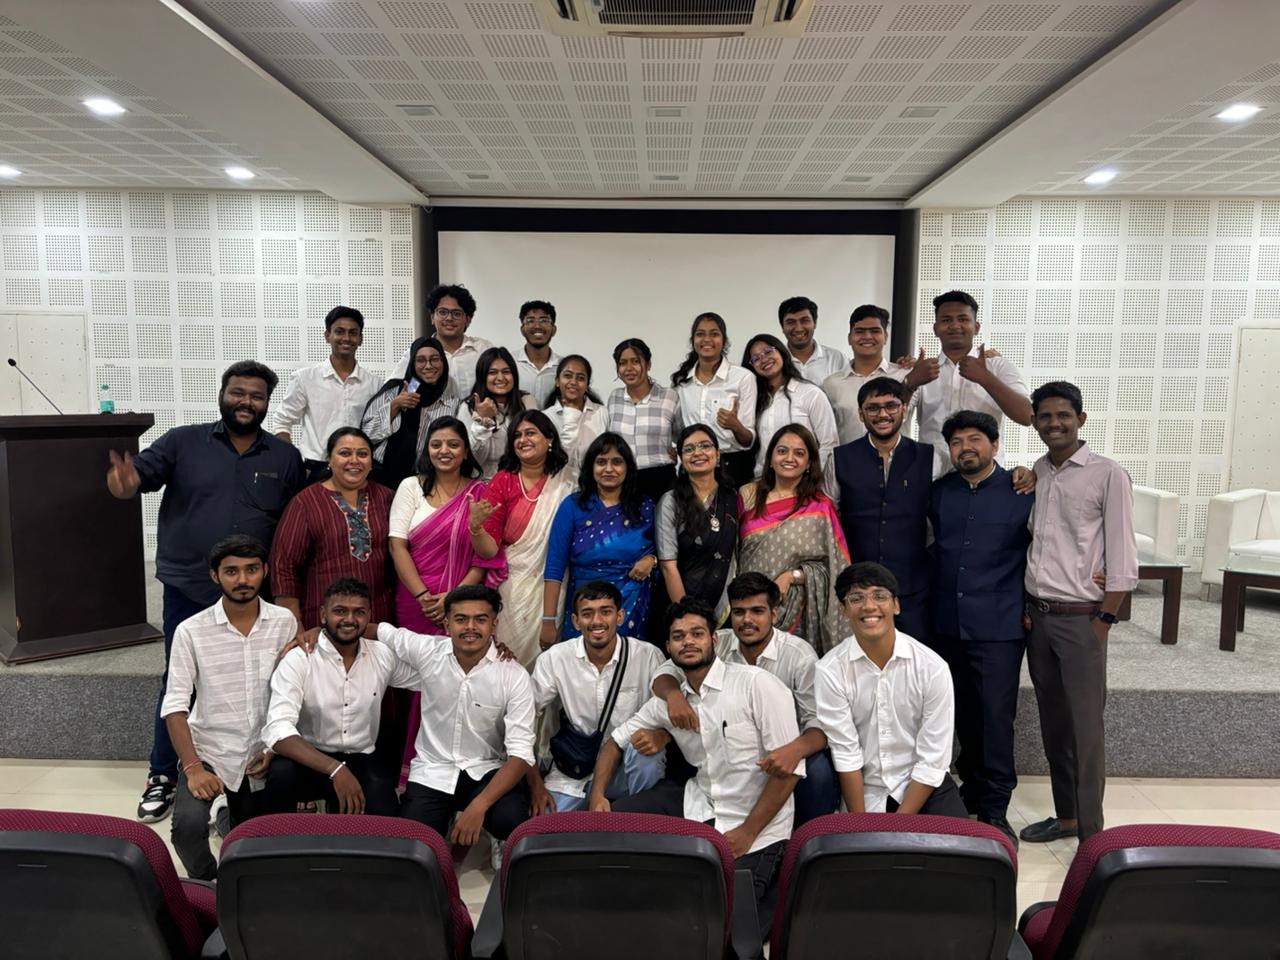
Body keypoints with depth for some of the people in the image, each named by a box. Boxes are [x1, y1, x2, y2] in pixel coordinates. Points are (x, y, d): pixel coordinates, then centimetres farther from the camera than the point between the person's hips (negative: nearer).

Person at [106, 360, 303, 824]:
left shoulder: (286, 458, 4)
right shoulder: (183, 442, 1)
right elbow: (143, 470, -14)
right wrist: (126, 483, -38)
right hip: (187, 590, 0)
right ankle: (162, 776, 27)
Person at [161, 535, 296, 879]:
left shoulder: (284, 622, -5)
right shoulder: (191, 631, -9)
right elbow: (175, 706, -9)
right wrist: (192, 767, -18)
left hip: (262, 753, 1)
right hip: (209, 751, -1)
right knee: (187, 825, -24)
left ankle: (236, 813, 39)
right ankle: (206, 883, 9)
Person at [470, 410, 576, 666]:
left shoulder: (568, 482, 0)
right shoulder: (502, 482, -2)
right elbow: (489, 550, -7)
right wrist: (475, 527, -25)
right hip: (513, 587, -1)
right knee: (512, 657, 5)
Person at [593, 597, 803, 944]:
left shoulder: (758, 685, -16)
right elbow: (616, 740, 12)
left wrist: (747, 832, -18)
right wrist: (597, 795, -5)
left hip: (756, 824, -5)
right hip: (700, 806, 5)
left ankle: (765, 877, 15)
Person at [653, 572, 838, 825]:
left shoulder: (800, 655, -15)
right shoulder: (718, 644, -4)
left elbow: (819, 722, -20)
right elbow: (666, 673, -2)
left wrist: (795, 750, -44)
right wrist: (674, 694, -29)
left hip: (782, 752, -3)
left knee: (818, 770, -34)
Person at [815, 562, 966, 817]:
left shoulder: (932, 667, -12)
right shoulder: (830, 671, -13)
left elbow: (933, 760, -11)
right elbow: (845, 754, -11)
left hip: (924, 786, 1)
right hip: (864, 792, 0)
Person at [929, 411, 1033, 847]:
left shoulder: (1022, 492, -2)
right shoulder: (938, 492, 7)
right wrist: (942, 575, 9)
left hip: (999, 627, -3)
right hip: (948, 625, 4)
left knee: (996, 718, -1)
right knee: (963, 715, 13)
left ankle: (994, 810, 11)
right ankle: (972, 790, 29)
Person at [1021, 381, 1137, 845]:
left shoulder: (1108, 475, -7)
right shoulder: (1036, 472, 9)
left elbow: (1122, 559, -9)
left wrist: (1103, 620, -11)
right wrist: (1024, 606, 6)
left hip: (1080, 618, -5)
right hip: (1037, 614, 5)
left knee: (1086, 727, 0)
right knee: (1052, 722, 13)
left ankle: (1091, 831, 12)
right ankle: (1065, 816, 27)